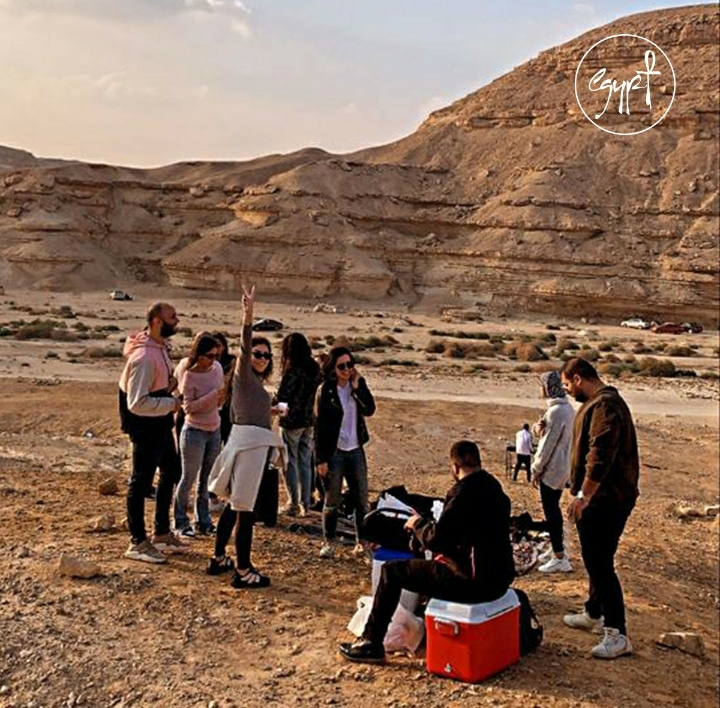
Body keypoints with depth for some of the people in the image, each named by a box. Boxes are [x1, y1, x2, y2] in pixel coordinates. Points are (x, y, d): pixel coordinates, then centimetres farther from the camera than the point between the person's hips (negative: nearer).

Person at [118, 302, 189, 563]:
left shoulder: (160, 346, 5)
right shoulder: (145, 356, -26)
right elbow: (137, 403, -30)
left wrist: (169, 384, 2)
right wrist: (171, 404, -21)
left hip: (161, 424, 11)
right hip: (145, 427, -11)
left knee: (171, 472, 19)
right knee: (141, 481, 0)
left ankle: (162, 533, 33)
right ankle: (137, 542, 12)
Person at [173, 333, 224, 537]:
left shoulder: (217, 368, 2)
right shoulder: (190, 375, -16)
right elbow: (188, 407, -19)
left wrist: (223, 396, -11)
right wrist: (213, 395, -23)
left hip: (214, 430, 6)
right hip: (195, 431, -6)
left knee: (207, 478, 12)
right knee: (189, 478, 3)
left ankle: (203, 522, 22)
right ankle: (181, 523, 15)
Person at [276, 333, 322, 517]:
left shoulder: (292, 371, -18)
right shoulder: (315, 369, 3)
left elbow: (281, 397, -18)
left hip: (292, 421, -6)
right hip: (309, 421, 6)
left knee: (291, 463, 4)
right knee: (305, 463, 13)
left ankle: (293, 504, 8)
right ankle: (305, 504, 19)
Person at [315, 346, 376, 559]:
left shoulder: (358, 384, 3)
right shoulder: (325, 391, -8)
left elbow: (369, 410, -10)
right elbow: (320, 426, -8)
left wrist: (357, 386, -17)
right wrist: (321, 459, -11)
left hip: (356, 450, 4)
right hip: (334, 452, -3)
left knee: (362, 499, 6)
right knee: (332, 500, 2)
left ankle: (362, 541, 17)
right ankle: (329, 542, 16)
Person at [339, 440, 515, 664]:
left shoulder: (463, 491, -17)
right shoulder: (494, 486, 9)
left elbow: (435, 540, -19)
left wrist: (417, 524, 1)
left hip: (474, 581, -9)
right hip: (500, 578, 9)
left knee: (391, 571, 4)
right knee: (435, 564, 36)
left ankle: (371, 643, 10)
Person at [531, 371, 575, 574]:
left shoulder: (556, 411, -21)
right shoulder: (567, 407, 9)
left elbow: (549, 444, -18)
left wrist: (536, 469, -11)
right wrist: (541, 428, -6)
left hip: (552, 468, -10)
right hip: (562, 467, 10)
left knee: (550, 511, -3)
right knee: (554, 508, 19)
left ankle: (560, 558, -1)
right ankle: (557, 549, 30)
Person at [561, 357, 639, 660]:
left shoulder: (605, 405, -19)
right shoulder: (597, 403, 16)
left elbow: (600, 455, -28)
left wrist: (583, 495, -26)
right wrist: (581, 492, 27)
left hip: (606, 500, -11)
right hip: (598, 498, 11)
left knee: (600, 563, -10)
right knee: (595, 560, 21)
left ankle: (618, 634, -5)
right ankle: (594, 614, 36)